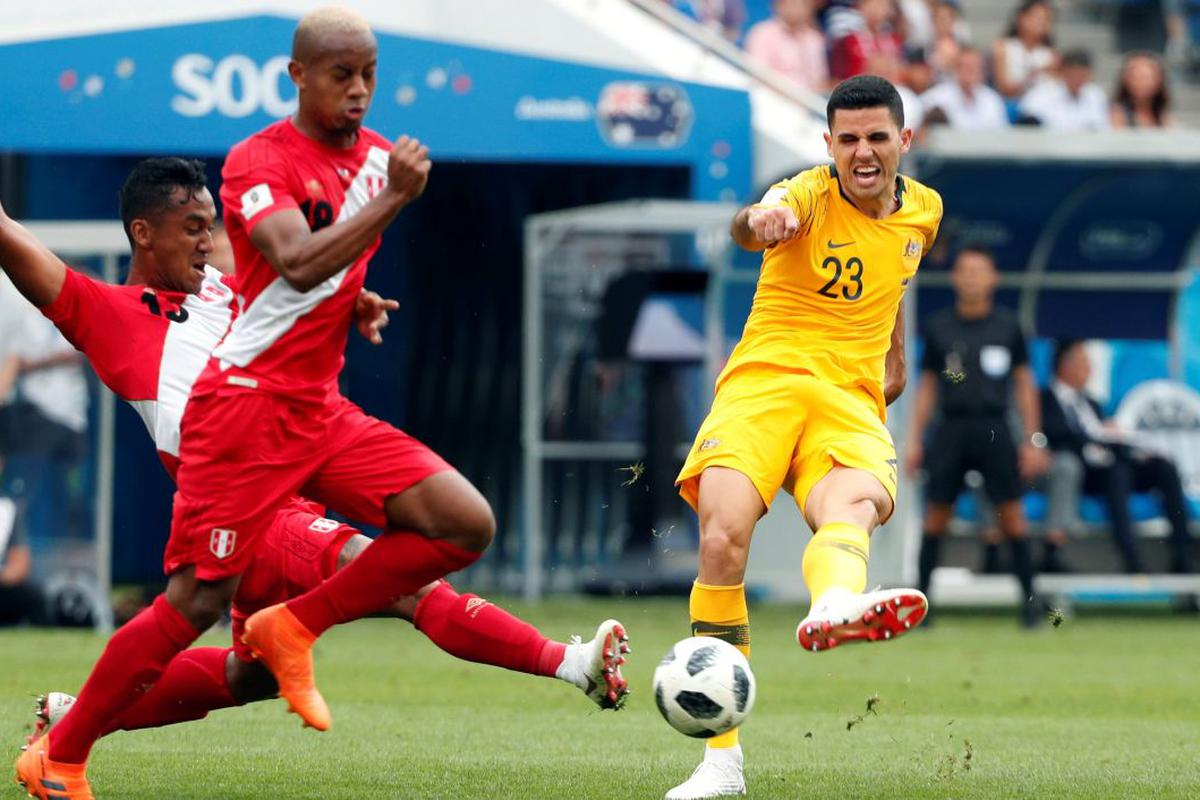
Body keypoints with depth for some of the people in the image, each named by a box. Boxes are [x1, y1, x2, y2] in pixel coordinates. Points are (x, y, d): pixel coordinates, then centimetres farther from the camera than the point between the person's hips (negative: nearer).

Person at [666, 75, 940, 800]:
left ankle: (835, 607, -73)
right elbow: (755, 223, -32)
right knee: (723, 537, -25)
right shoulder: (810, 196, -5)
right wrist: (761, 221, -55)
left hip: (850, 401, 3)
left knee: (856, 505, -34)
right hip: (762, 384, -3)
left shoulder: (923, 210, 13)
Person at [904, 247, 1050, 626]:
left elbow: (1024, 383, 9)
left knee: (1011, 513, -6)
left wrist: (1033, 440, 3)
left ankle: (1029, 597, -2)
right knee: (936, 513, -1)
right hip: (950, 430, 1)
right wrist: (915, 440, 6)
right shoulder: (938, 327, 7)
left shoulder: (1007, 325, 5)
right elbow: (927, 386, 12)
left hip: (993, 431, -1)